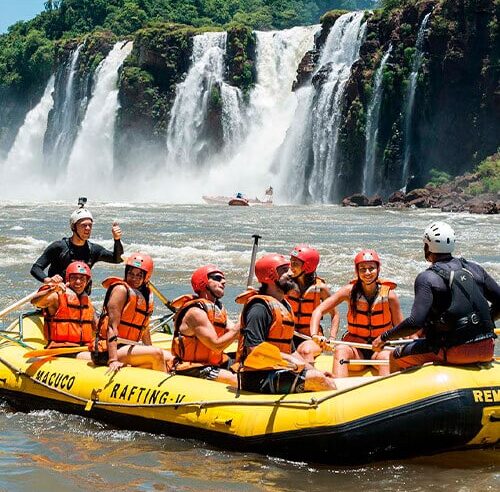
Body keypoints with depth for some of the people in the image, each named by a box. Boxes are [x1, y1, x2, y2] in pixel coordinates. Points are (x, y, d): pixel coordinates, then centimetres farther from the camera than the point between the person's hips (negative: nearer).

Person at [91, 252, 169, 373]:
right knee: (157, 354, -23)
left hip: (127, 347, 9)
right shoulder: (121, 289, -11)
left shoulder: (146, 294, 13)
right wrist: (113, 360, -27)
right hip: (107, 351, -9)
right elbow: (112, 326, -18)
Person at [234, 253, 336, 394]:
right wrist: (288, 359, -22)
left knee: (329, 382, -3)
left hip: (278, 372, 10)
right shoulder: (260, 307, -13)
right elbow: (253, 349, -22)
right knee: (318, 379, -19)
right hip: (259, 377, -10)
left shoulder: (285, 306, 19)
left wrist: (314, 370, 14)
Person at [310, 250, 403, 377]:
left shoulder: (389, 295, -4)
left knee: (385, 356, -34)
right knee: (340, 350, -31)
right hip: (355, 350, 1)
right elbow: (319, 310, -4)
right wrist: (315, 334, -21)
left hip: (381, 349, -1)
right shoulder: (350, 291, -3)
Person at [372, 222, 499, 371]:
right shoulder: (475, 269, 10)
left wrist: (384, 337, -6)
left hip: (457, 351, -6)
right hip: (487, 350, 6)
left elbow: (415, 322, -19)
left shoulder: (427, 278, -8)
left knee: (396, 357, 9)